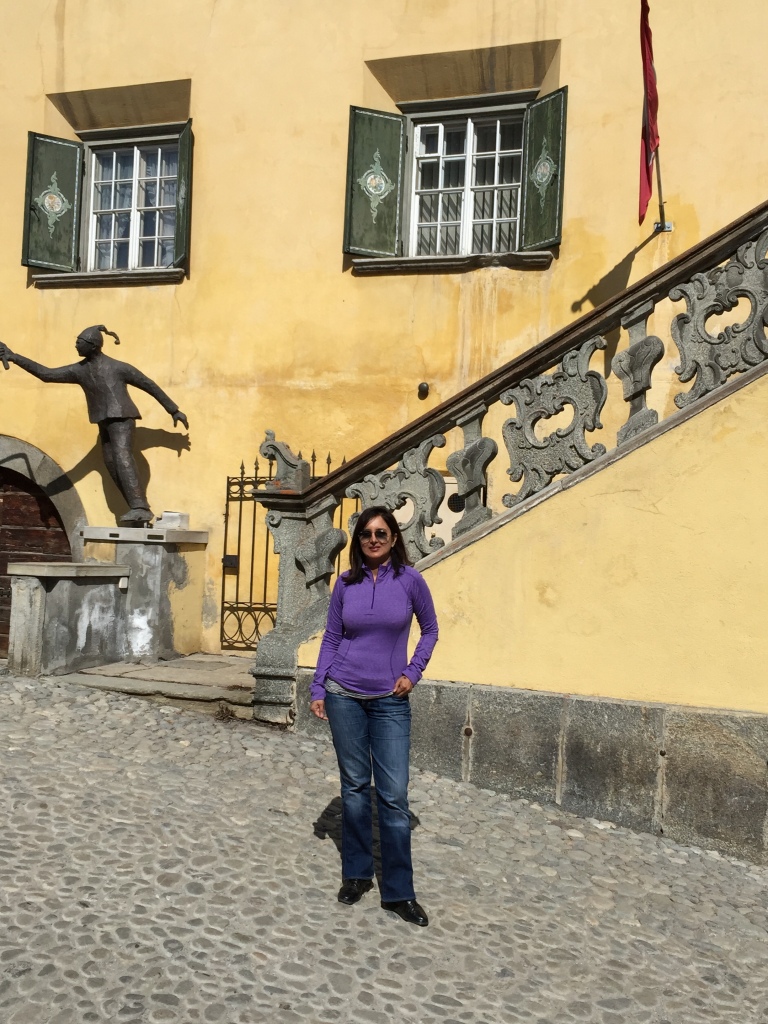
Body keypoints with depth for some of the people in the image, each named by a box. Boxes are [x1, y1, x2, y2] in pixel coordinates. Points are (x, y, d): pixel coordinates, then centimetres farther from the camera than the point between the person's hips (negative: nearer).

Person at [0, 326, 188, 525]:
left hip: (122, 419, -7)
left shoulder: (118, 367, -9)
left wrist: (174, 410, 0)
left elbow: (150, 386, -3)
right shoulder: (79, 370, 6)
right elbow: (47, 374, 9)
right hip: (104, 422, 7)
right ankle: (139, 510, 3)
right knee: (111, 464, 1)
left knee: (122, 459, -23)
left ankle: (140, 508, -31)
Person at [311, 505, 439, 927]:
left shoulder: (410, 580, -4)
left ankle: (399, 892, 8)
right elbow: (331, 638, 7)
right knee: (354, 786, 10)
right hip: (344, 696, 2)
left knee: (394, 795, -2)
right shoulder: (346, 582, 1)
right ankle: (357, 873, 24)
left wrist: (413, 672, -2)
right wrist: (317, 689, 3)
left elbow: (430, 630, 9)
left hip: (390, 701, -1)